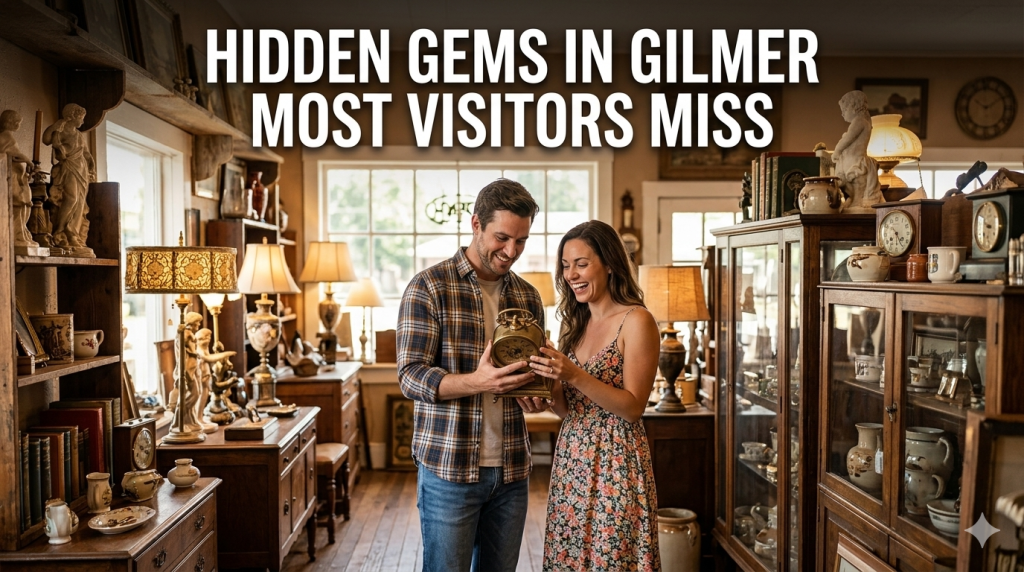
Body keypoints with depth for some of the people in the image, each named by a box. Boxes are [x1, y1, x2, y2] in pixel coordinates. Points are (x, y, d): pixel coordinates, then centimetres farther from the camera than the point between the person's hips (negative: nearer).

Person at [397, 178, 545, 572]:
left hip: (511, 468, 5)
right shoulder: (429, 287, -7)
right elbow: (410, 376, -12)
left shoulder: (527, 296, 9)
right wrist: (476, 382, -29)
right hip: (449, 468, -5)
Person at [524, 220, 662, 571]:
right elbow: (569, 409, 12)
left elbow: (633, 408, -14)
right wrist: (545, 387, -8)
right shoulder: (577, 322, 11)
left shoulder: (636, 321, -9)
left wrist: (574, 376, -24)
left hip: (615, 463, -6)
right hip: (571, 462, 6)